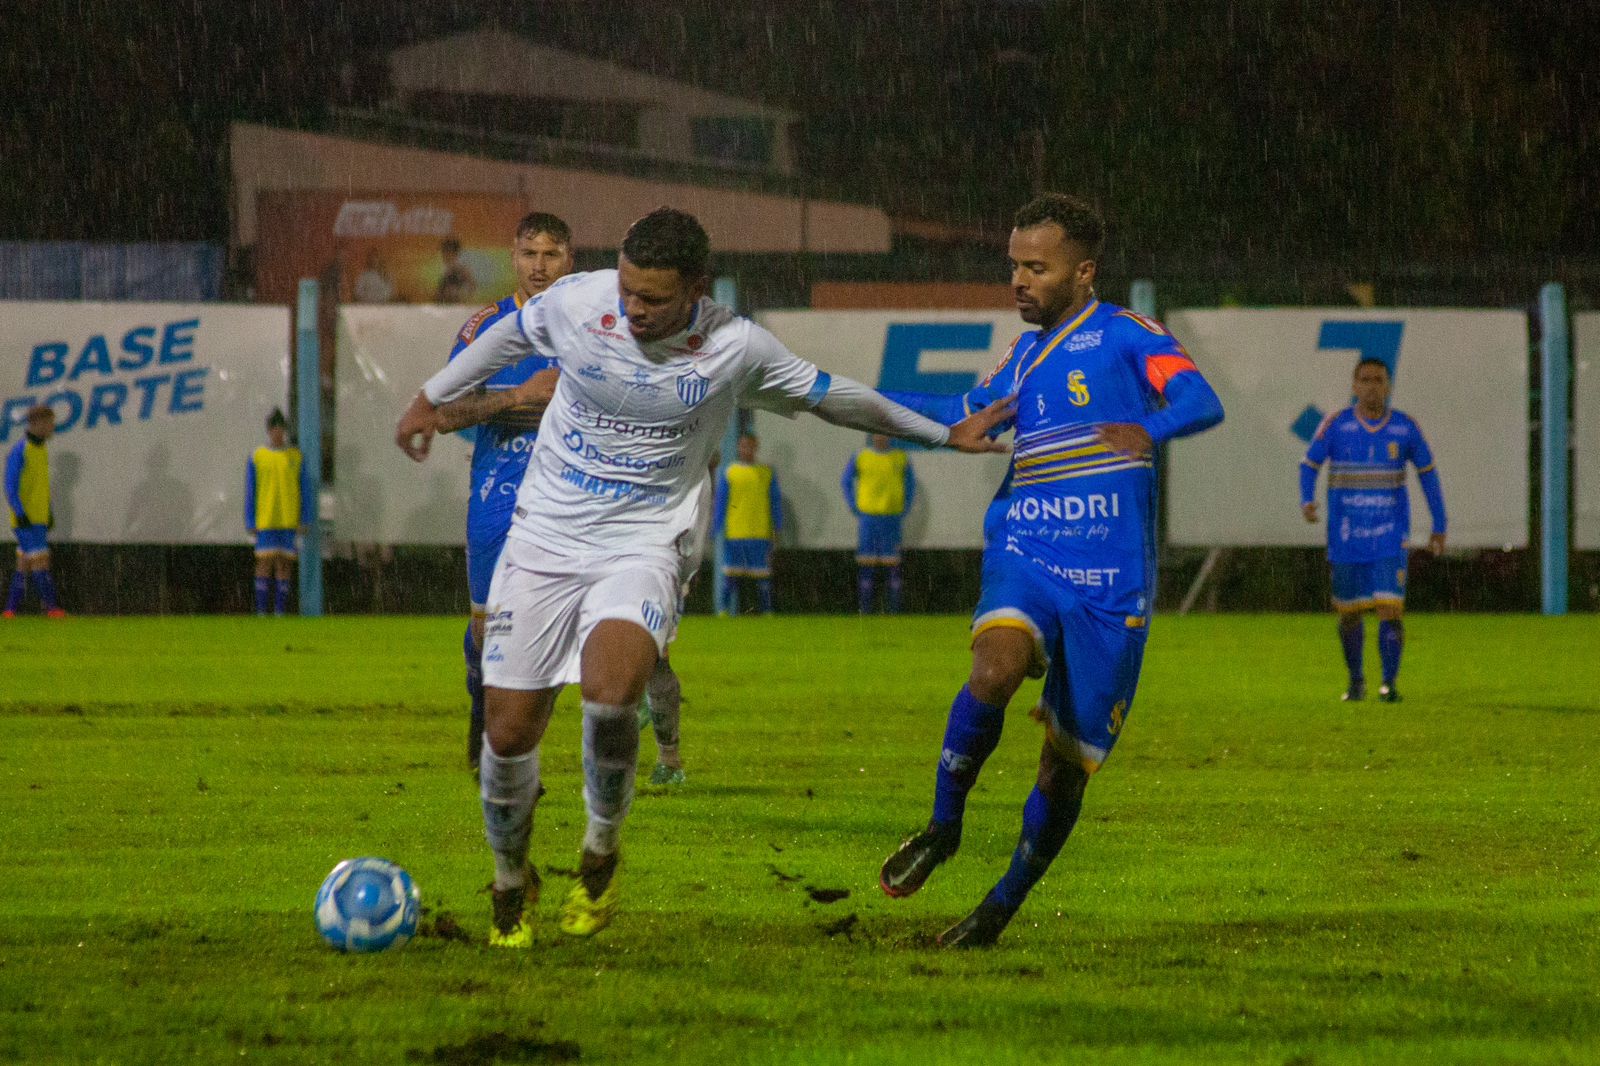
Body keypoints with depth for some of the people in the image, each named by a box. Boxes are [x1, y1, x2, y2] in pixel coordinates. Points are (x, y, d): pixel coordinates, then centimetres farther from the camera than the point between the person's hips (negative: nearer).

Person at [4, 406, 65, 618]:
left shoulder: (41, 450, 15)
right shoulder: (19, 451, -12)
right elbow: (10, 487, -15)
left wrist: (49, 513, 21)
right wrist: (20, 514, -20)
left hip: (39, 519, 9)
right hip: (25, 519, -9)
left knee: (25, 563, 8)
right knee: (40, 560, -11)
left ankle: (11, 609, 11)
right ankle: (52, 608, -13)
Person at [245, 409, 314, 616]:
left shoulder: (296, 457, 6)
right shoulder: (257, 457, 4)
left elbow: (307, 490, 7)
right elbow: (250, 492, 5)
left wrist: (305, 520, -1)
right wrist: (250, 523, -1)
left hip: (289, 520, 1)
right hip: (265, 520, -1)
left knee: (285, 564, 1)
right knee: (265, 562, -7)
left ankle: (280, 611, 4)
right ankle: (261, 612, -4)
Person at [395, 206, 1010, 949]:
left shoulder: (735, 350, -10)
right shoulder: (575, 302, -8)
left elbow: (827, 396, 7)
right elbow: (510, 337, 15)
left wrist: (944, 434, 13)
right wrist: (432, 399, 26)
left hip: (643, 546, -2)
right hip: (544, 538, 2)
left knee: (610, 693, -31)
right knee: (508, 728, -3)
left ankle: (601, 846, -3)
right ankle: (510, 882, 25)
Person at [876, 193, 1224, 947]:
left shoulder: (1126, 337, 0)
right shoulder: (1024, 355, 17)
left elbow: (1202, 403, -15)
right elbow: (970, 416, 35)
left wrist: (1151, 429, -35)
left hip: (1110, 580, -3)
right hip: (1025, 555, 3)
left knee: (1067, 762, 2)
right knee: (996, 668, -30)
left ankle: (1004, 906, 21)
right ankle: (942, 827, -12)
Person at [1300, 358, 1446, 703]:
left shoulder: (1405, 427, 0)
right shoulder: (1336, 425, -3)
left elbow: (1428, 473, 10)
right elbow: (1309, 465, 3)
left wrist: (1439, 527, 9)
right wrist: (1306, 502, -18)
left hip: (1390, 535, -1)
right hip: (1347, 538, 1)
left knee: (1390, 608, -14)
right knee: (1349, 613, 8)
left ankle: (1389, 683, -9)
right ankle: (1355, 680, 27)